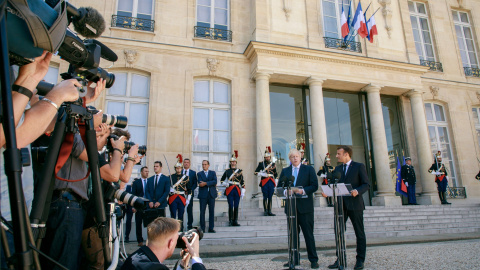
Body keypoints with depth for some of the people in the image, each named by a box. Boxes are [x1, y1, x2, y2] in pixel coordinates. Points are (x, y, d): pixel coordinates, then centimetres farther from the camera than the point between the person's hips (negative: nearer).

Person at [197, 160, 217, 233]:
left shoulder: (213, 173, 11)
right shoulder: (199, 174, 8)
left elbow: (215, 181, -7)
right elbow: (200, 183, -9)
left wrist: (206, 183, -16)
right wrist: (211, 184, -12)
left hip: (211, 194, 1)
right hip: (203, 195, -1)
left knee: (212, 211, 3)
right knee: (202, 212, 0)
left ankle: (211, 228, 10)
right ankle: (202, 228, 8)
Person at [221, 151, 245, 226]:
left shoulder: (239, 171, 9)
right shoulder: (227, 171, 8)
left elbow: (242, 182, 8)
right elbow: (222, 180, 16)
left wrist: (243, 192, 2)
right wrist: (226, 184, -4)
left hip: (237, 190, 1)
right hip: (229, 190, -1)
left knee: (236, 206, 4)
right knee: (231, 206, -2)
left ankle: (235, 221, 12)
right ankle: (230, 221, 5)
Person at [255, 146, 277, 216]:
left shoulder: (273, 164, 14)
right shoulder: (261, 164, 5)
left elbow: (275, 174, 19)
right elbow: (256, 172, 3)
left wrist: (275, 183, 15)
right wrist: (262, 174, -14)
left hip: (271, 182, 3)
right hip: (264, 182, -3)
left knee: (270, 197, 5)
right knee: (265, 197, 0)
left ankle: (269, 211, 10)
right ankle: (265, 211, 6)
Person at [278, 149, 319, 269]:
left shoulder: (309, 169, 4)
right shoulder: (285, 171, 12)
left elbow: (315, 186, -3)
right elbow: (279, 187, 12)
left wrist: (303, 190, -17)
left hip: (305, 207, -3)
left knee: (308, 234, 1)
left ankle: (313, 260, 12)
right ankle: (295, 259, 19)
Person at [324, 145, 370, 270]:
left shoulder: (359, 166, -1)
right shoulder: (337, 169, 14)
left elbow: (366, 184, -5)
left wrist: (357, 191, -23)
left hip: (354, 204, -5)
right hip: (341, 205, 5)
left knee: (359, 233, 5)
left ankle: (360, 260, 16)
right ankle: (340, 259, 15)